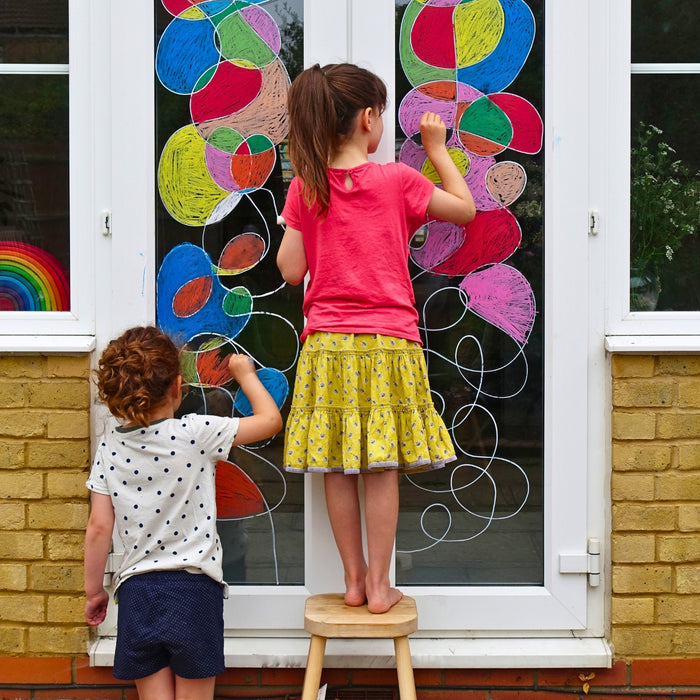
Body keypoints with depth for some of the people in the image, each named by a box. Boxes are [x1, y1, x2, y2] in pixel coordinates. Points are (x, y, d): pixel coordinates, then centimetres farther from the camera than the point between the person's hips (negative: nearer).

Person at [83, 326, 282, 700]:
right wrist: (244, 373, 16)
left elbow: (98, 528, 2)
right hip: (193, 586, -3)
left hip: (135, 591, 3)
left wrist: (94, 591, 14)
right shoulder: (197, 433, -10)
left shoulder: (109, 445, 0)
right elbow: (270, 419, 0)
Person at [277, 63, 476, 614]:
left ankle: (354, 578, 16)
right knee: (382, 469, 3)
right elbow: (465, 208, 9)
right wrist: (437, 148, 18)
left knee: (338, 468, 8)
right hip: (388, 342, -2)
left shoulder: (305, 188, 0)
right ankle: (379, 586, 9)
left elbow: (290, 269, 1)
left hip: (327, 344, 2)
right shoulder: (398, 181, -5)